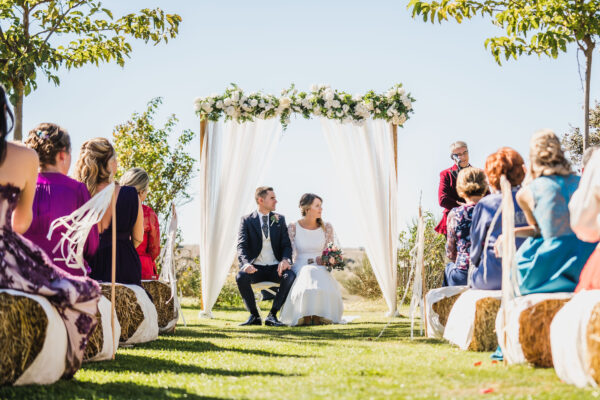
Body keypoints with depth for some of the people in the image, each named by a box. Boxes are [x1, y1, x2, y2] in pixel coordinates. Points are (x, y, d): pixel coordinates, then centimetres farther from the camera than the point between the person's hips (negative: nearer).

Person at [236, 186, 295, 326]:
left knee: (290, 276, -31)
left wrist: (285, 259, -17)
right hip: (256, 267, -1)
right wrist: (246, 263, -28)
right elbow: (241, 246, -6)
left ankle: (272, 315, -20)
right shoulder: (247, 220, 4)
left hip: (275, 267, 1)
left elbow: (286, 244, 7)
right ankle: (254, 316, -16)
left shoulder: (279, 219, 12)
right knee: (241, 277, -34)